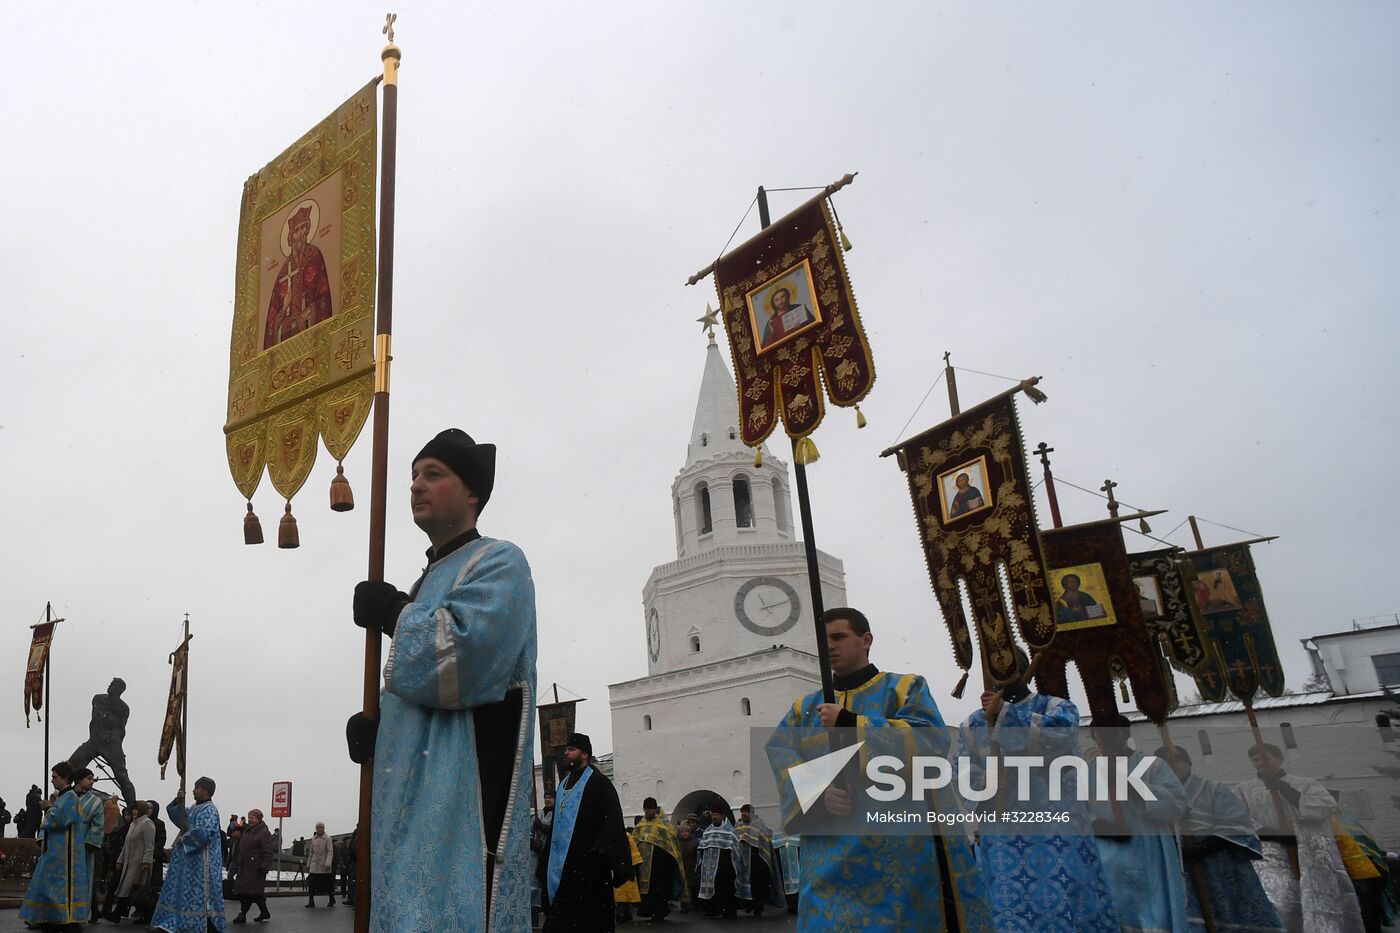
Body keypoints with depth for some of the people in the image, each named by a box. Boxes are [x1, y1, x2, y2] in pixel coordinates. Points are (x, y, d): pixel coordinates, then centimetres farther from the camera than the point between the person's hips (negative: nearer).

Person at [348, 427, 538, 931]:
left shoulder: (498, 563, -6)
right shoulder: (430, 580, 22)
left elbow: (461, 658, -22)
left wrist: (392, 613, -7)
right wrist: (372, 725, 6)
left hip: (463, 800, -9)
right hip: (412, 799, 9)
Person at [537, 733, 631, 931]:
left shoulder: (599, 783, -6)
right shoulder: (564, 785, 18)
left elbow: (612, 823, -14)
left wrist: (613, 863, -23)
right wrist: (547, 861, 21)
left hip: (587, 865, -7)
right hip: (560, 866, 7)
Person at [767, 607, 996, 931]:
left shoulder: (905, 687, 9)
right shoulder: (806, 707, 16)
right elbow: (782, 760, 1)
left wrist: (849, 723, -11)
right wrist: (818, 792, -19)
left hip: (904, 844, -2)